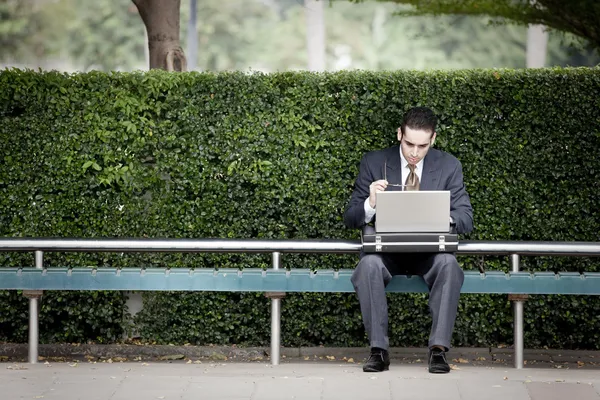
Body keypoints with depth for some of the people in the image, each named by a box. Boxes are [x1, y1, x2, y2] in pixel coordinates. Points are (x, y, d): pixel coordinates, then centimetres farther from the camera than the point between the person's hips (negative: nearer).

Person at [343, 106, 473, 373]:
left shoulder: (448, 166, 2)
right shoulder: (374, 163, 0)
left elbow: (466, 220, -1)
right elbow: (351, 218, 0)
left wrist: (444, 219, -26)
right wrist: (370, 204, -24)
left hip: (429, 252, 1)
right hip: (386, 251, 0)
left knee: (448, 264, -33)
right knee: (368, 265, -34)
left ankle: (438, 349, -29)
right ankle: (379, 349, -27)